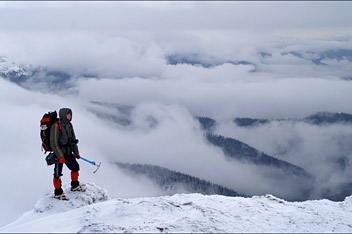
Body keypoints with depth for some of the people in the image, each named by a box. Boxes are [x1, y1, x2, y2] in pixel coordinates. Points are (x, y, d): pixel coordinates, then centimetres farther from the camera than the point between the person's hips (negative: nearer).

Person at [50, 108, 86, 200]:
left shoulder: (69, 125, 9)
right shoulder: (56, 126, -16)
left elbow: (73, 139, 20)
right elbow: (53, 143, -18)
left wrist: (76, 152, 17)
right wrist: (60, 156, -20)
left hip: (68, 153, 8)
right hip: (59, 153, -8)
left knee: (75, 167, 12)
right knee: (58, 173, -2)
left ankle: (75, 186, 32)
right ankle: (58, 193, 10)